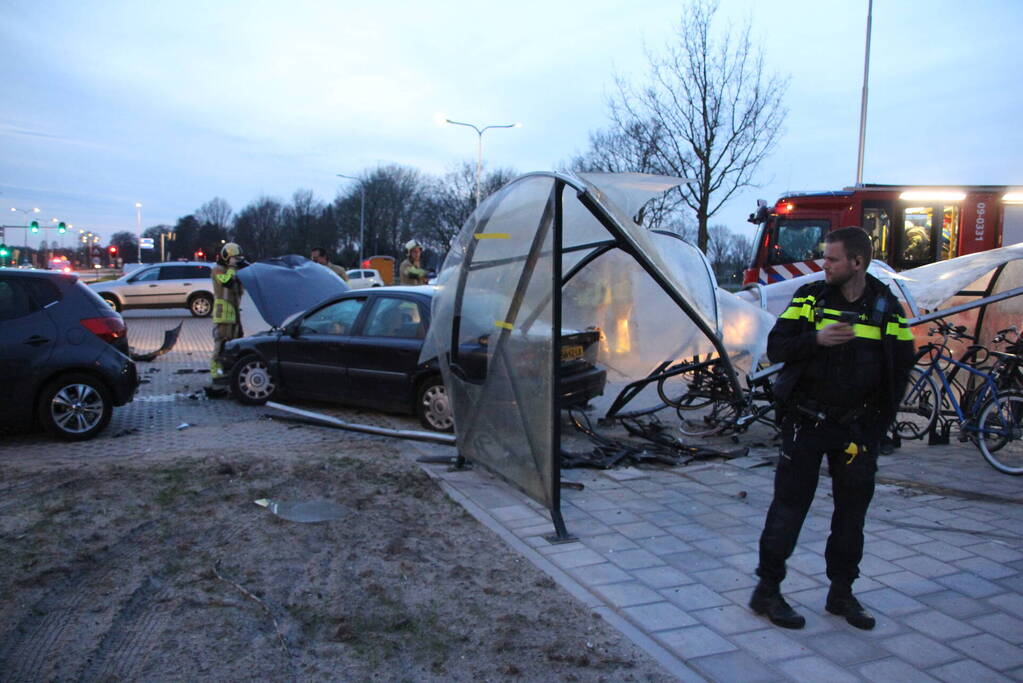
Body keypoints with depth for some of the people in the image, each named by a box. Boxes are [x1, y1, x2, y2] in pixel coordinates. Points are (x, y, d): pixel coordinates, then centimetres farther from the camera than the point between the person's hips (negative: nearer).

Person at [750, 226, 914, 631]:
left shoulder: (887, 308, 1)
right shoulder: (810, 297, -3)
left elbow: (900, 368, 5)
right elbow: (776, 347, -5)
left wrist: (879, 424, 1)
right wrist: (816, 340, -24)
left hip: (856, 427, 2)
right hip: (806, 423, -2)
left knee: (852, 510, 11)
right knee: (789, 506, 0)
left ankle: (841, 592, 26)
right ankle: (767, 590, 10)